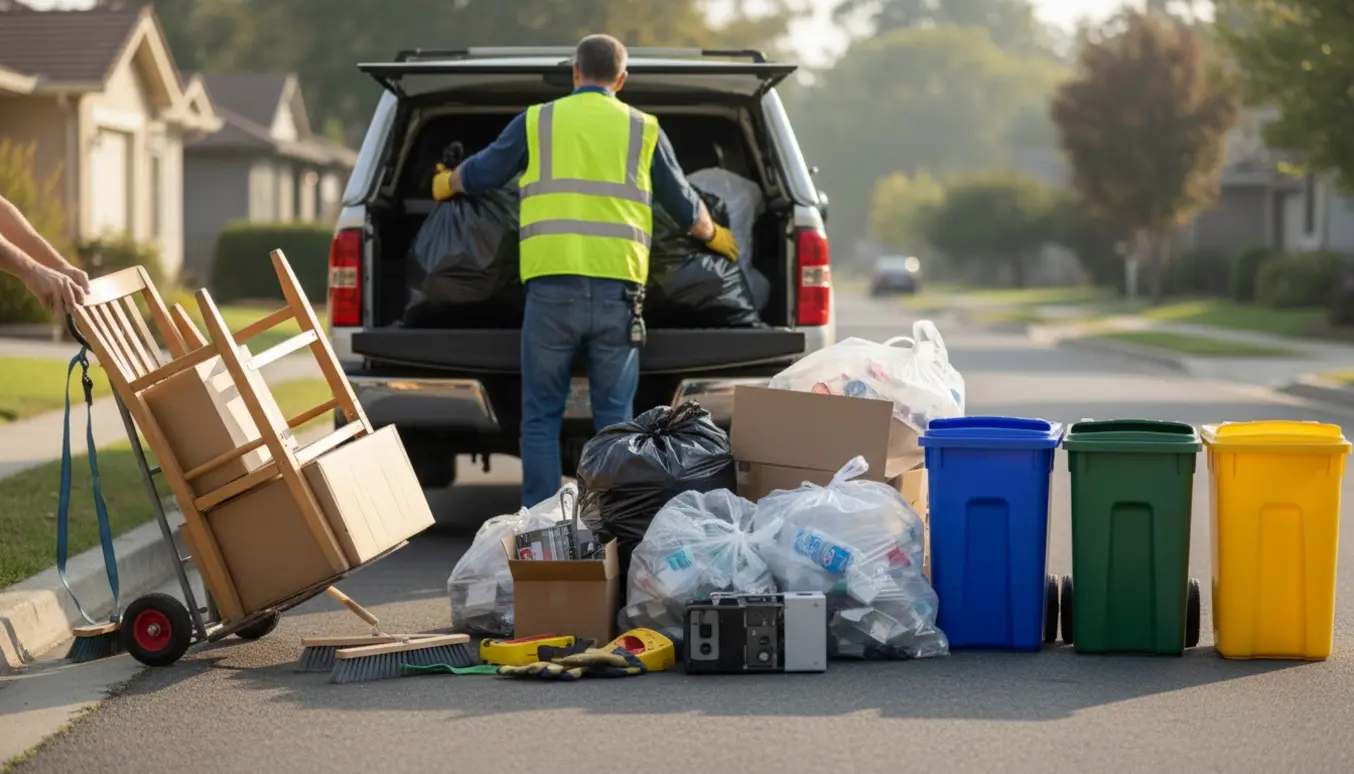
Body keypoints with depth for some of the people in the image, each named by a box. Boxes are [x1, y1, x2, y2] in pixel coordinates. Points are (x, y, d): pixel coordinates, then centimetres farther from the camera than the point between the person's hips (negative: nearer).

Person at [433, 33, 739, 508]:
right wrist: (714, 236, 42)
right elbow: (685, 206, 20)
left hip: (552, 289, -1)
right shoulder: (642, 130, 11)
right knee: (615, 418, 6)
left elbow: (480, 173, 21)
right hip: (617, 291, 1)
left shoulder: (537, 122, 10)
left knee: (542, 416, 6)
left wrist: (445, 184, 44)